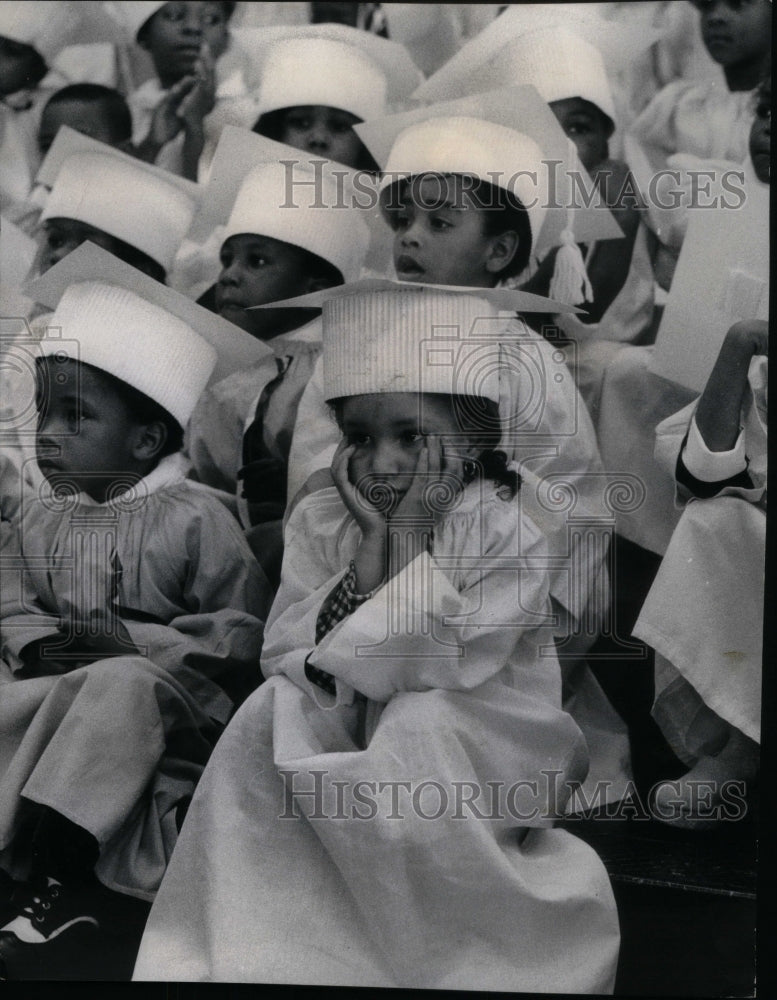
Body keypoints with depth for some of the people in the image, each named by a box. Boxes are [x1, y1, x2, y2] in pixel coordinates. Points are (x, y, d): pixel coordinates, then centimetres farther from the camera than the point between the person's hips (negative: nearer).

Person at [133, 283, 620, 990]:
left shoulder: (506, 533, -15)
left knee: (420, 725, -34)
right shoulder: (319, 522, -2)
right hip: (356, 736, 4)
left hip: (486, 750, -4)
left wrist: (414, 540, -24)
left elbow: (438, 668, -25)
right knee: (271, 712, -22)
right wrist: (372, 550, -21)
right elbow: (282, 657, -12)